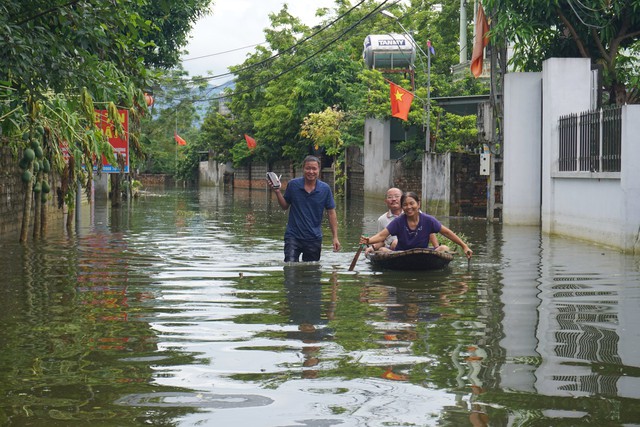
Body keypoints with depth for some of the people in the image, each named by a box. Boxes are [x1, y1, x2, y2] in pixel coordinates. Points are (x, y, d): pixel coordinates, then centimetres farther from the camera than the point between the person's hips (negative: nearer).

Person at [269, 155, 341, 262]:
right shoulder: (293, 184, -2)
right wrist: (278, 192, -8)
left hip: (314, 238, 2)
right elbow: (285, 206, 9)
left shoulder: (325, 189, -1)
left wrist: (335, 237, 0)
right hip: (293, 236, -2)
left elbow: (331, 213, 4)